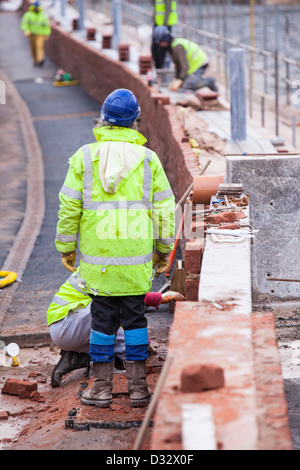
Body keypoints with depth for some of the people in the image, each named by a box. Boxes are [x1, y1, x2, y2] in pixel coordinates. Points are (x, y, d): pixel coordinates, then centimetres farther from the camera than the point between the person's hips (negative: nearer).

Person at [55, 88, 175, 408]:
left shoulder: (84, 156, -1)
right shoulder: (148, 159, 1)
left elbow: (69, 207, -1)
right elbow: (164, 208, 4)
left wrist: (66, 246, 10)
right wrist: (163, 249, 14)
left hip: (97, 256, 0)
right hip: (137, 256, 0)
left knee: (102, 318, 7)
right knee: (134, 317, 9)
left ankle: (102, 387, 11)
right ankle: (138, 387, 11)